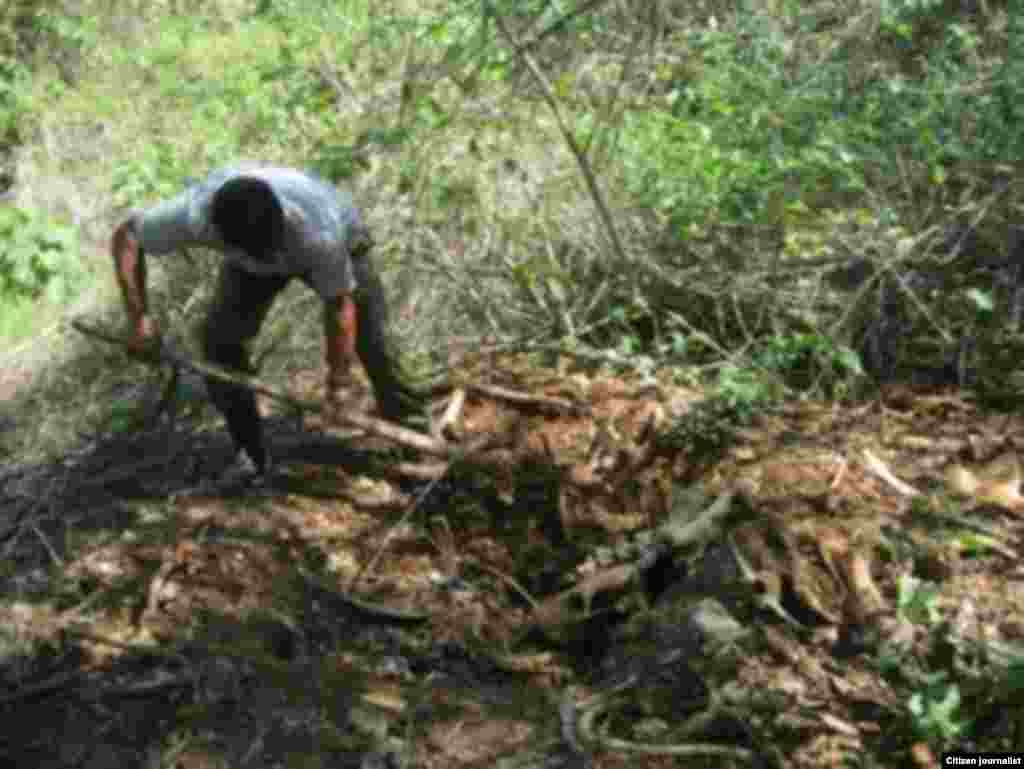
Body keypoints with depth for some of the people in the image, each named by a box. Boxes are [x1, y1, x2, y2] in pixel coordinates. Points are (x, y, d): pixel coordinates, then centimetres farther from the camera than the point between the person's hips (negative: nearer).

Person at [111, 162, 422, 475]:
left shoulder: (320, 234, -45)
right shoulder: (196, 213, -40)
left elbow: (340, 308, -30)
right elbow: (125, 237, -23)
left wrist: (336, 384, -21)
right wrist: (138, 317, -28)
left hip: (338, 246, -2)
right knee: (220, 337, -12)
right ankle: (249, 457, 5)